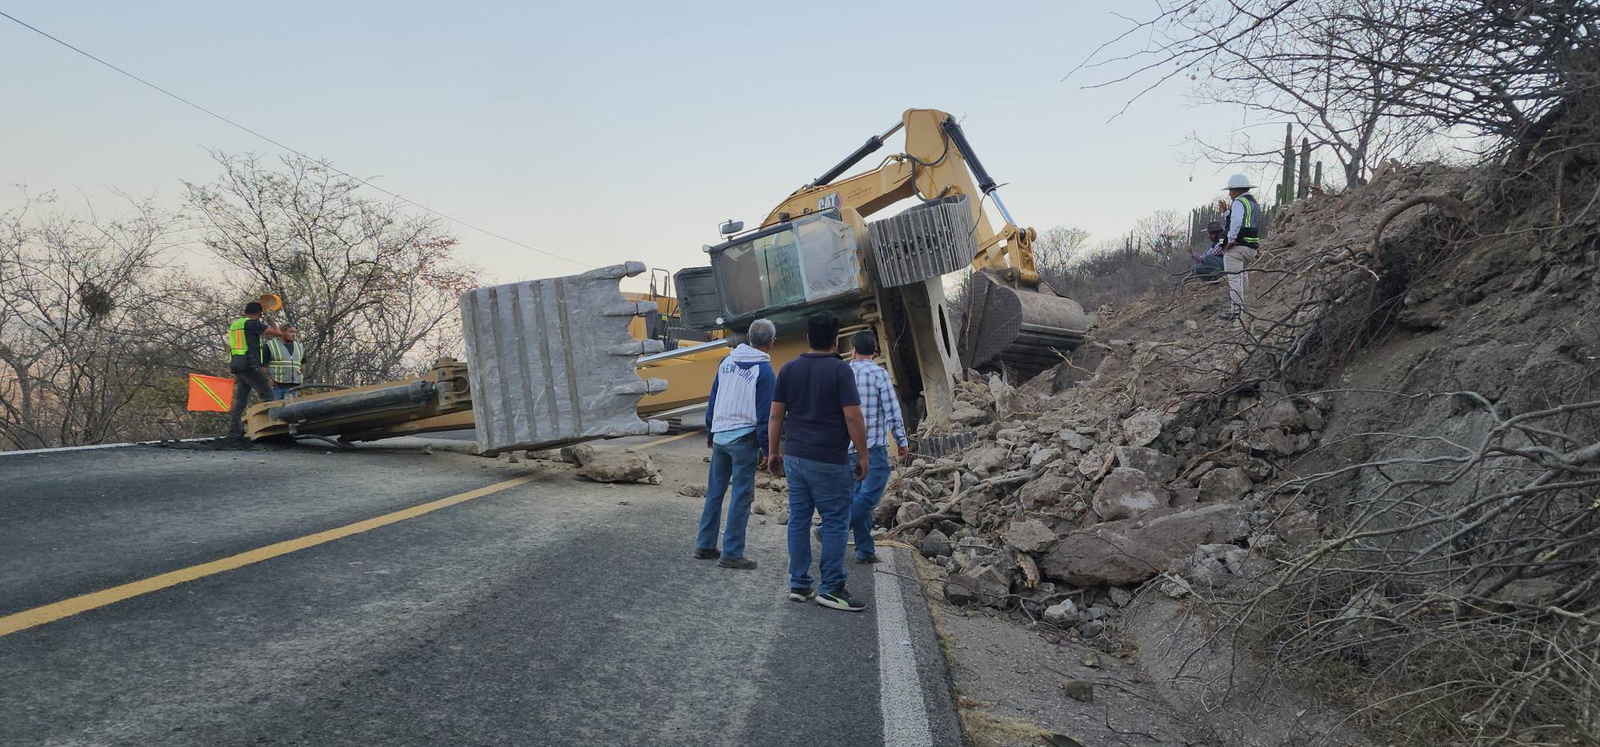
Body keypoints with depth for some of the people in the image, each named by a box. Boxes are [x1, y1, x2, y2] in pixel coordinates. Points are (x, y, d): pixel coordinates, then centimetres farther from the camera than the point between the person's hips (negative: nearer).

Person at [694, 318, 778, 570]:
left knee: (714, 492, 15)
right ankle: (731, 553, 2)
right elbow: (765, 414, -11)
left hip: (719, 436, 6)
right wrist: (765, 448, -5)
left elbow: (713, 398, 12)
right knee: (741, 497, 0)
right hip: (744, 438, -6)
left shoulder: (727, 360, 7)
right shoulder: (764, 371, -10)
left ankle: (705, 545, 22)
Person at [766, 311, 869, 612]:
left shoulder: (789, 369, 5)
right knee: (835, 522, 2)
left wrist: (773, 451, 14)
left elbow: (776, 415, 6)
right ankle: (831, 589, 3)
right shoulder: (840, 370, -10)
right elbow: (853, 417, -13)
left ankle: (799, 584, 16)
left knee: (799, 519, 10)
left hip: (794, 457, 6)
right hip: (829, 461, -5)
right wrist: (863, 455, -5)